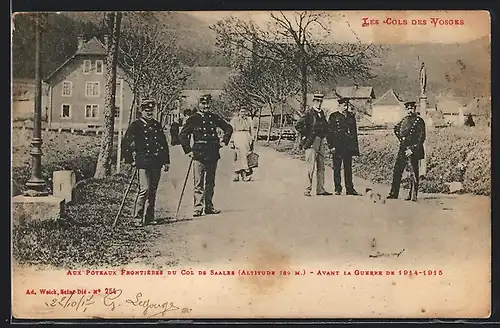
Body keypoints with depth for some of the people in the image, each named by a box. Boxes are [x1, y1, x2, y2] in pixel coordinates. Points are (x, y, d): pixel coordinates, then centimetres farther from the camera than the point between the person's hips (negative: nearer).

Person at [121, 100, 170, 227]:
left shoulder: (157, 125, 14)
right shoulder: (136, 125, -1)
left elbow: (164, 144, 20)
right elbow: (125, 144, -2)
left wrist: (166, 161, 15)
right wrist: (131, 160, -3)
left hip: (156, 163, 5)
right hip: (143, 163, -5)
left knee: (153, 191, 8)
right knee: (145, 189, -14)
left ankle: (150, 218, 16)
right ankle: (138, 218, -7)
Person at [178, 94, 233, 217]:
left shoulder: (214, 118, 11)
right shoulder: (193, 119, 0)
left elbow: (229, 128, 24)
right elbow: (182, 136, 1)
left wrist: (224, 141, 14)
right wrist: (188, 151, -4)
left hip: (213, 155, 4)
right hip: (199, 155, -4)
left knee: (210, 183, 10)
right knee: (199, 183, -7)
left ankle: (209, 206, 16)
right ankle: (198, 207, -6)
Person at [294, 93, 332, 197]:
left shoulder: (321, 113, 15)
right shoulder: (309, 113, -7)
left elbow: (326, 126, 30)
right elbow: (298, 125, -14)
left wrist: (323, 134, 15)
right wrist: (305, 136, -10)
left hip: (321, 142, 8)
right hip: (311, 142, -8)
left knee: (321, 166, 8)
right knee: (311, 167, -9)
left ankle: (320, 189, 13)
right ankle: (307, 190, -7)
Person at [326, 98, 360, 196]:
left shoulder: (351, 116, 13)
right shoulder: (333, 116, 1)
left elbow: (354, 131, 15)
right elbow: (329, 132, -2)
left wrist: (355, 146, 10)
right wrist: (331, 146, -10)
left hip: (348, 147, 3)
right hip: (337, 147, -3)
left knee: (348, 168, 6)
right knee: (337, 168, 0)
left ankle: (350, 189, 11)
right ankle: (337, 189, 6)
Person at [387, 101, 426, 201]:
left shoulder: (419, 121, -5)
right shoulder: (405, 119, 12)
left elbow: (421, 138, -10)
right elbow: (396, 129, 31)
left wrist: (412, 149, -16)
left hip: (413, 149, -6)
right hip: (403, 148, 6)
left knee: (414, 173, 0)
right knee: (397, 171, 3)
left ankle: (413, 195, 4)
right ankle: (394, 194, 8)